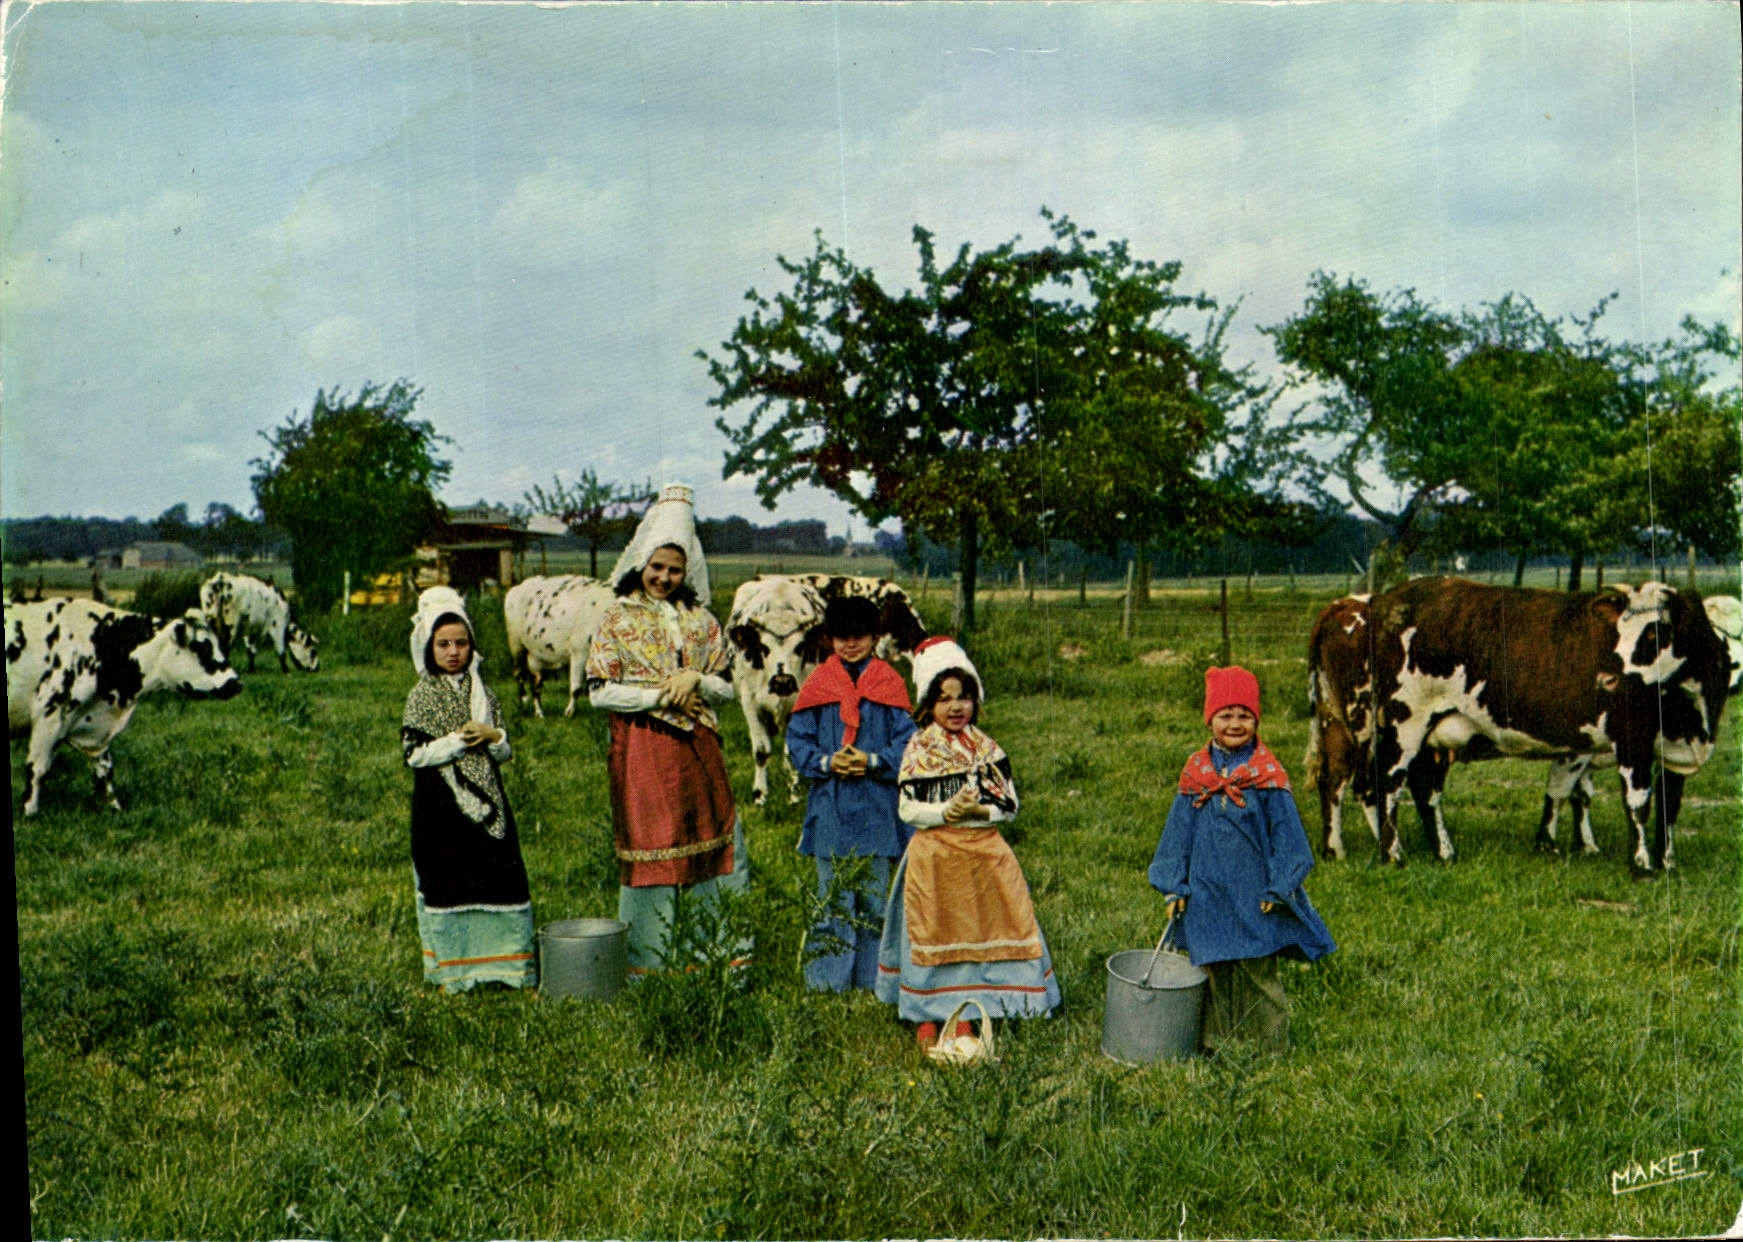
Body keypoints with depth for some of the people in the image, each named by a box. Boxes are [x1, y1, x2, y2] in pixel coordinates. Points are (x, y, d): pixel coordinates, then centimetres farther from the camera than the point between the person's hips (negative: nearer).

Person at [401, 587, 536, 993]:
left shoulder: (482, 693, 10)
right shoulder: (421, 697, -3)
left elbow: (504, 753, 12)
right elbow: (415, 754, -10)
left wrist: (493, 737, -9)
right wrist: (458, 741, -15)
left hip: (486, 800, 4)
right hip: (441, 805, -4)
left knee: (498, 873, 2)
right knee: (446, 880, 0)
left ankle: (502, 960, 11)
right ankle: (454, 966, 10)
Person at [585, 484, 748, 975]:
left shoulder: (700, 620, 9)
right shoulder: (616, 619, 0)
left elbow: (726, 685, 11)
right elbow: (600, 692, -5)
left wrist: (695, 680, -10)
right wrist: (660, 697, -11)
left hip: (697, 749, 3)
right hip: (641, 750, -3)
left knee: (716, 843, 3)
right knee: (649, 848, 0)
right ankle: (646, 960, 11)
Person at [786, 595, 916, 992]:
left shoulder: (890, 684, 5)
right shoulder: (818, 684, 6)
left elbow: (906, 746, 0)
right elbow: (797, 743, 3)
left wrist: (872, 761, -16)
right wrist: (826, 762, -14)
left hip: (878, 808, 0)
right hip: (829, 807, 0)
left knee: (875, 894, 5)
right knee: (832, 897, 4)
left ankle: (873, 976, 16)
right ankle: (827, 978, 11)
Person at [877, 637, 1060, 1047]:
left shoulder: (986, 748, 4)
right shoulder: (918, 750, -3)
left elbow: (1010, 803, 3)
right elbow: (906, 808, -4)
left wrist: (981, 810, -15)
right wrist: (945, 812, -18)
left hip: (983, 854, 2)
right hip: (934, 855, -2)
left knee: (977, 929, 6)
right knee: (933, 932, 4)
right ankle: (928, 1014, 16)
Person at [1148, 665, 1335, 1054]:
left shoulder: (1268, 774, -5)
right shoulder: (1195, 772, 3)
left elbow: (1286, 835, -2)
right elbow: (1179, 833, 9)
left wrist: (1277, 889, -6)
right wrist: (1174, 888, 7)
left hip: (1253, 893, -3)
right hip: (1207, 895, 3)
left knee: (1259, 972, 4)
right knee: (1214, 972, 10)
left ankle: (1270, 1044, 15)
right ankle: (1214, 1041, 22)